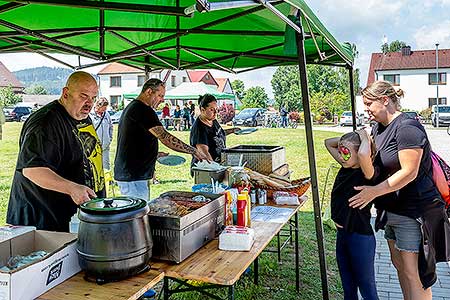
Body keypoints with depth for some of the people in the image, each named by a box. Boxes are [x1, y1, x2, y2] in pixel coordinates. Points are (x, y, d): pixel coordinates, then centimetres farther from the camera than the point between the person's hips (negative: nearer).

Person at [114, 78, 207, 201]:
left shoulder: (132, 107, 18)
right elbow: (165, 137, -23)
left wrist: (155, 154, 15)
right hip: (133, 177, -11)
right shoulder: (143, 110, -16)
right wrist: (193, 151, -19)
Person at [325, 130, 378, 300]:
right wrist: (346, 139, 0)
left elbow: (363, 154, -44)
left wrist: (364, 137, -24)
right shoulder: (346, 167, 3)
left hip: (360, 237, -8)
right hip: (342, 234, 8)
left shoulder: (366, 174, -20)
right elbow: (328, 143, 14)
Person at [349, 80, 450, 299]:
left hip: (413, 210, -10)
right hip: (393, 209, 10)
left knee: (413, 273, -2)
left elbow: (409, 172, -23)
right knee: (399, 265, 19)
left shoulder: (407, 127, -19)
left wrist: (374, 191, -21)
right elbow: (371, 161, 20)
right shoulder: (378, 128, 10)